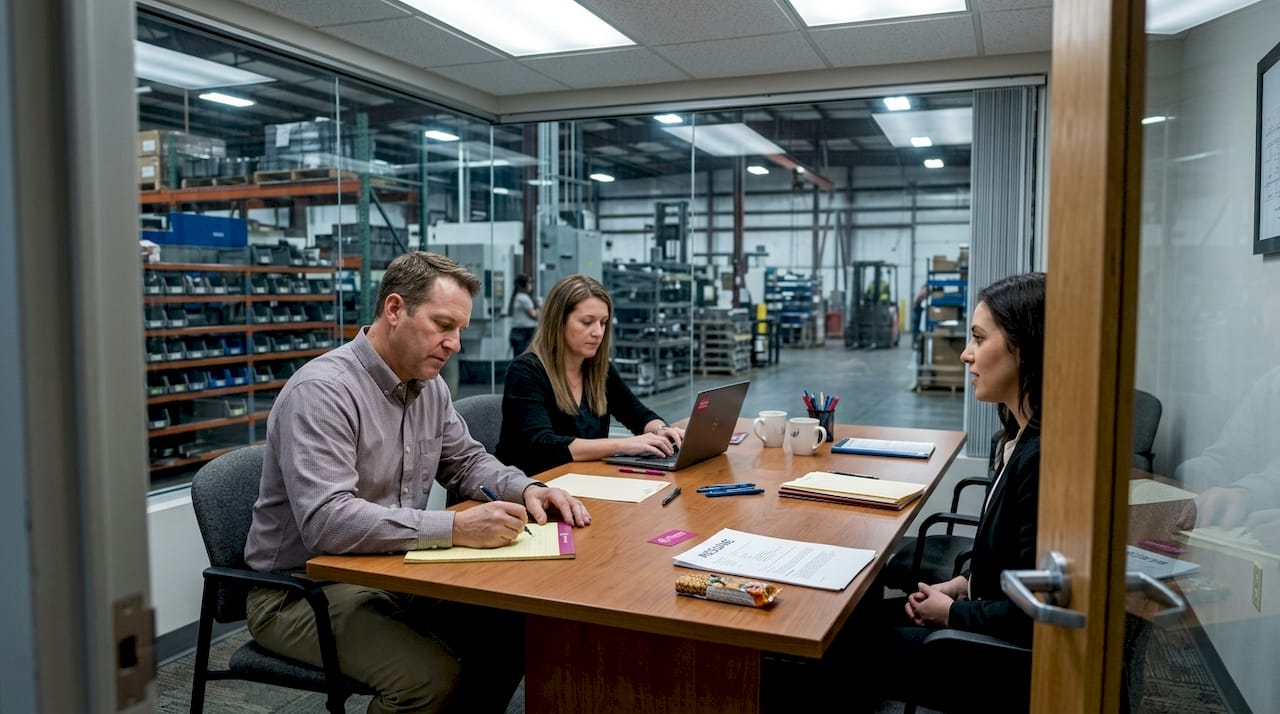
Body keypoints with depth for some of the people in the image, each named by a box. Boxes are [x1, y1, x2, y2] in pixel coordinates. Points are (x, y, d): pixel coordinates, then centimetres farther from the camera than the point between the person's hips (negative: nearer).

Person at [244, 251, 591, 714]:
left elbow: (466, 461, 15)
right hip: (302, 588, -7)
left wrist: (526, 490, -6)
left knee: (510, 631, -7)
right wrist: (456, 528, -38)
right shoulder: (322, 391, -23)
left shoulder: (429, 385, 3)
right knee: (432, 676, -27)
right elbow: (326, 522, -33)